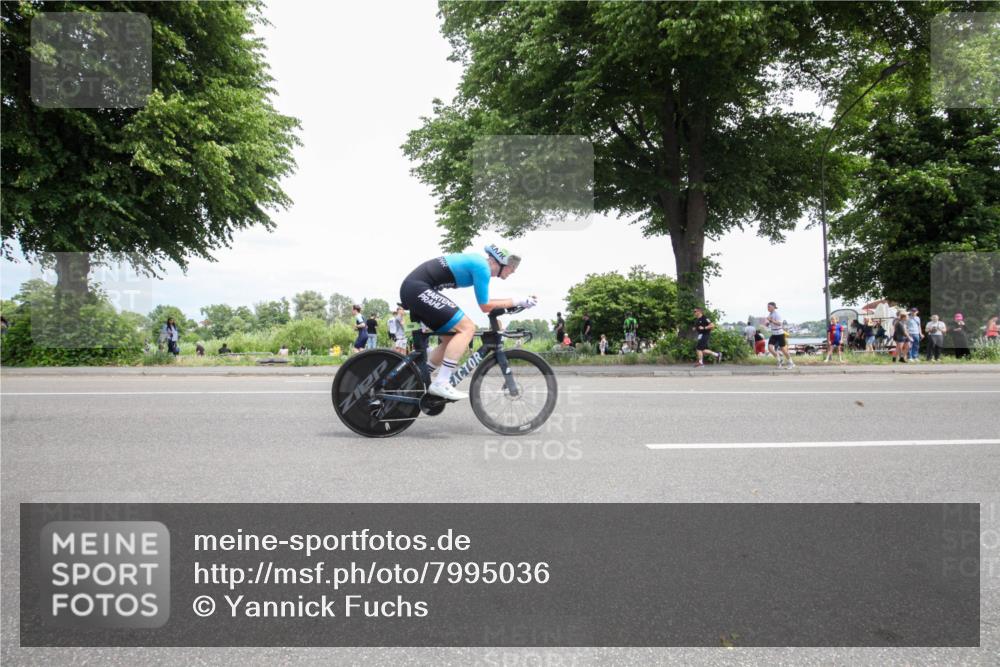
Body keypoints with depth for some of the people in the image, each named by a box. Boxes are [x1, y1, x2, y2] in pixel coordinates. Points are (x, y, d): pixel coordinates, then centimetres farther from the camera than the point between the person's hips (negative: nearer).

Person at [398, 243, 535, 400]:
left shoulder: (478, 262, 19)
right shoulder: (482, 267, -11)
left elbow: (484, 301, 24)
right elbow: (485, 306, -9)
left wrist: (513, 303, 19)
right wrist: (517, 302, -4)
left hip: (412, 288, 10)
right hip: (419, 289, -10)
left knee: (452, 338, 13)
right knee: (467, 328, -14)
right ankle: (441, 384, -15)